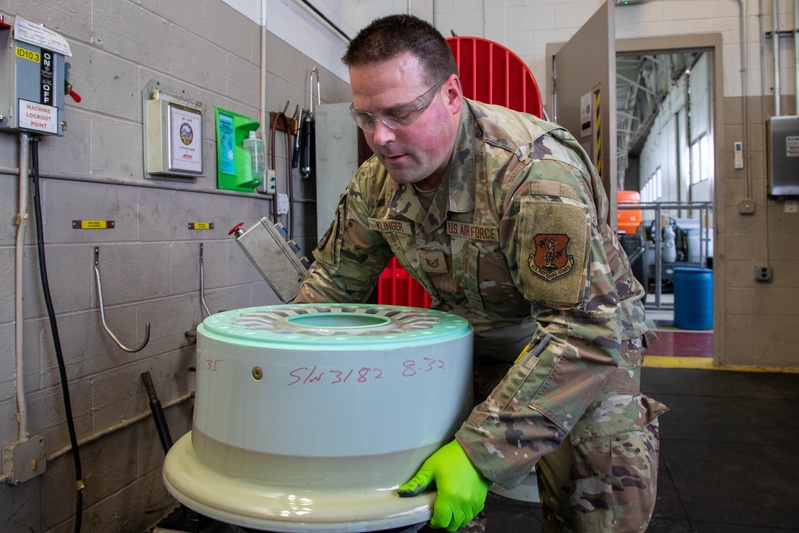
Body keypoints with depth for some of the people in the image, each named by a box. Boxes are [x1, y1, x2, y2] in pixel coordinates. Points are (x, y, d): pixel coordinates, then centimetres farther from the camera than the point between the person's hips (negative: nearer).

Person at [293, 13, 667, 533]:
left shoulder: (537, 170, -33)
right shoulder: (376, 180, -12)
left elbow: (584, 331, -35)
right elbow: (334, 278, 4)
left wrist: (480, 452, -37)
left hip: (591, 334, -4)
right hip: (471, 334, 5)